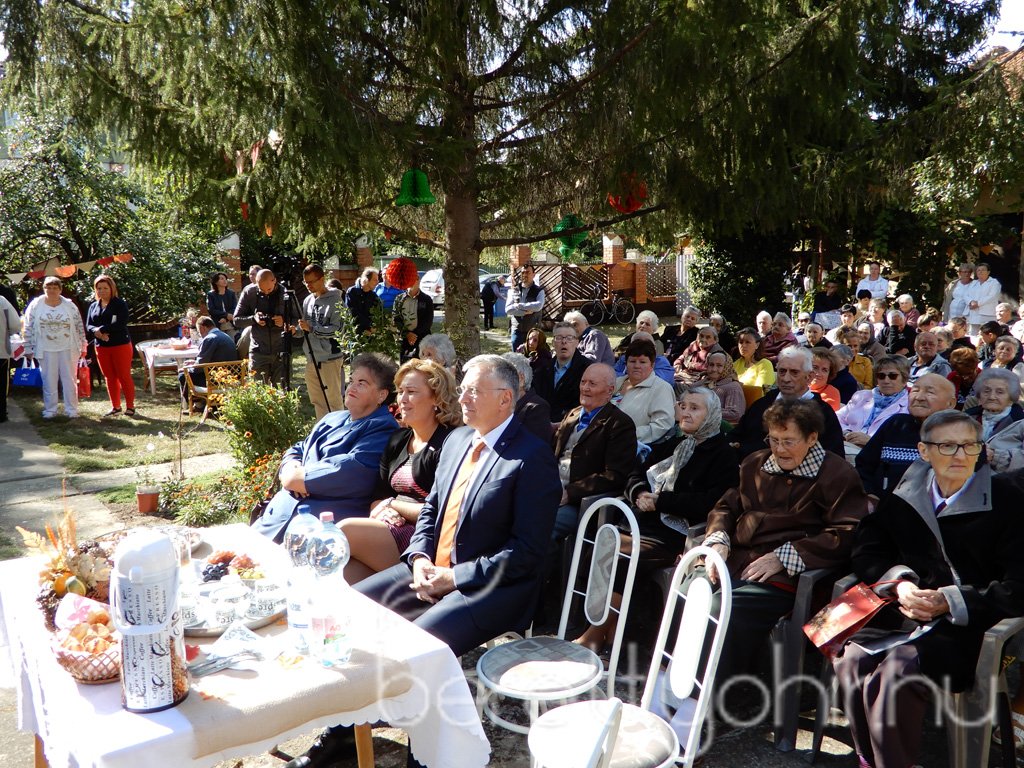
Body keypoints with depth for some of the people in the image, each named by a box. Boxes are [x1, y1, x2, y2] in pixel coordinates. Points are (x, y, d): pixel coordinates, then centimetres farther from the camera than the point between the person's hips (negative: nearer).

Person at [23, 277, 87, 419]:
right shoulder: (35, 305, 1)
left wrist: (82, 346, 3)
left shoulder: (70, 306, 1)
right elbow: (28, 328, 3)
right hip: (46, 350, 0)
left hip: (68, 349, 0)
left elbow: (79, 327, 5)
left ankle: (71, 409, 11)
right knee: (49, 381, 5)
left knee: (70, 379, 3)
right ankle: (50, 409, 14)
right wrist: (28, 349, 0)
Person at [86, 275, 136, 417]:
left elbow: (121, 324, -17)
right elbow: (88, 326, 5)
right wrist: (97, 332, -17)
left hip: (121, 345, -5)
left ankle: (130, 406, 7)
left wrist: (101, 329, -17)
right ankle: (115, 406, 19)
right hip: (101, 347, 5)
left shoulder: (120, 304, -5)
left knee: (124, 376, -2)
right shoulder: (93, 306, 12)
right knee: (109, 378, 10)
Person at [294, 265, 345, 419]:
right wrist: (297, 330, -4)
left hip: (330, 358, -7)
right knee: (317, 400, 14)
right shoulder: (307, 300, 12)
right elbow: (304, 331, 17)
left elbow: (338, 329, -17)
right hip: (311, 358, 7)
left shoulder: (335, 300, -8)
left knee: (333, 400, -2)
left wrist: (311, 328, -20)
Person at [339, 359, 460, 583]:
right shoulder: (397, 439, 19)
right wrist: (382, 512, -5)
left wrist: (393, 504, -2)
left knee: (347, 529, -24)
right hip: (391, 528, 6)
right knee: (343, 568, -25)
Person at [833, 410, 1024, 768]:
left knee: (896, 671, -32)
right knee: (851, 660, -26)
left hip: (966, 627, -4)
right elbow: (867, 550, 11)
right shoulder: (907, 492, 10)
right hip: (906, 614, 4)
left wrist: (950, 601, -14)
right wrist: (899, 582, -9)